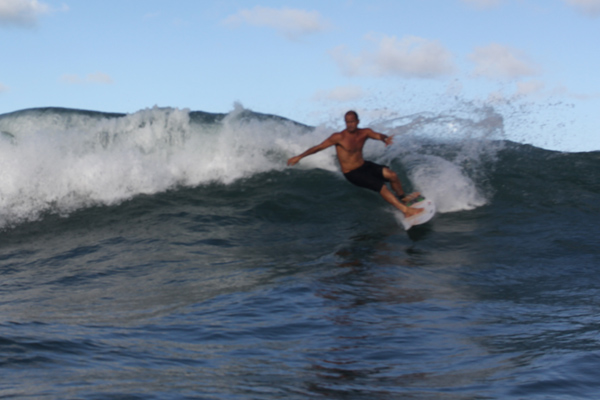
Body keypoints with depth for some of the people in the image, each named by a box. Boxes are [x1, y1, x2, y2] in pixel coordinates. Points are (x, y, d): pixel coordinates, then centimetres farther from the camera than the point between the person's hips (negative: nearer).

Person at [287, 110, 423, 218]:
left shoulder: (364, 132, -4)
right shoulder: (339, 137, -18)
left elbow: (379, 136, -18)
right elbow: (319, 147, -16)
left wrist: (385, 138, -43)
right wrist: (300, 156, -18)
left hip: (364, 165, 5)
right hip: (352, 173, -5)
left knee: (391, 174, -15)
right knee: (382, 187, -19)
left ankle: (403, 198, 12)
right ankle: (405, 210, -15)